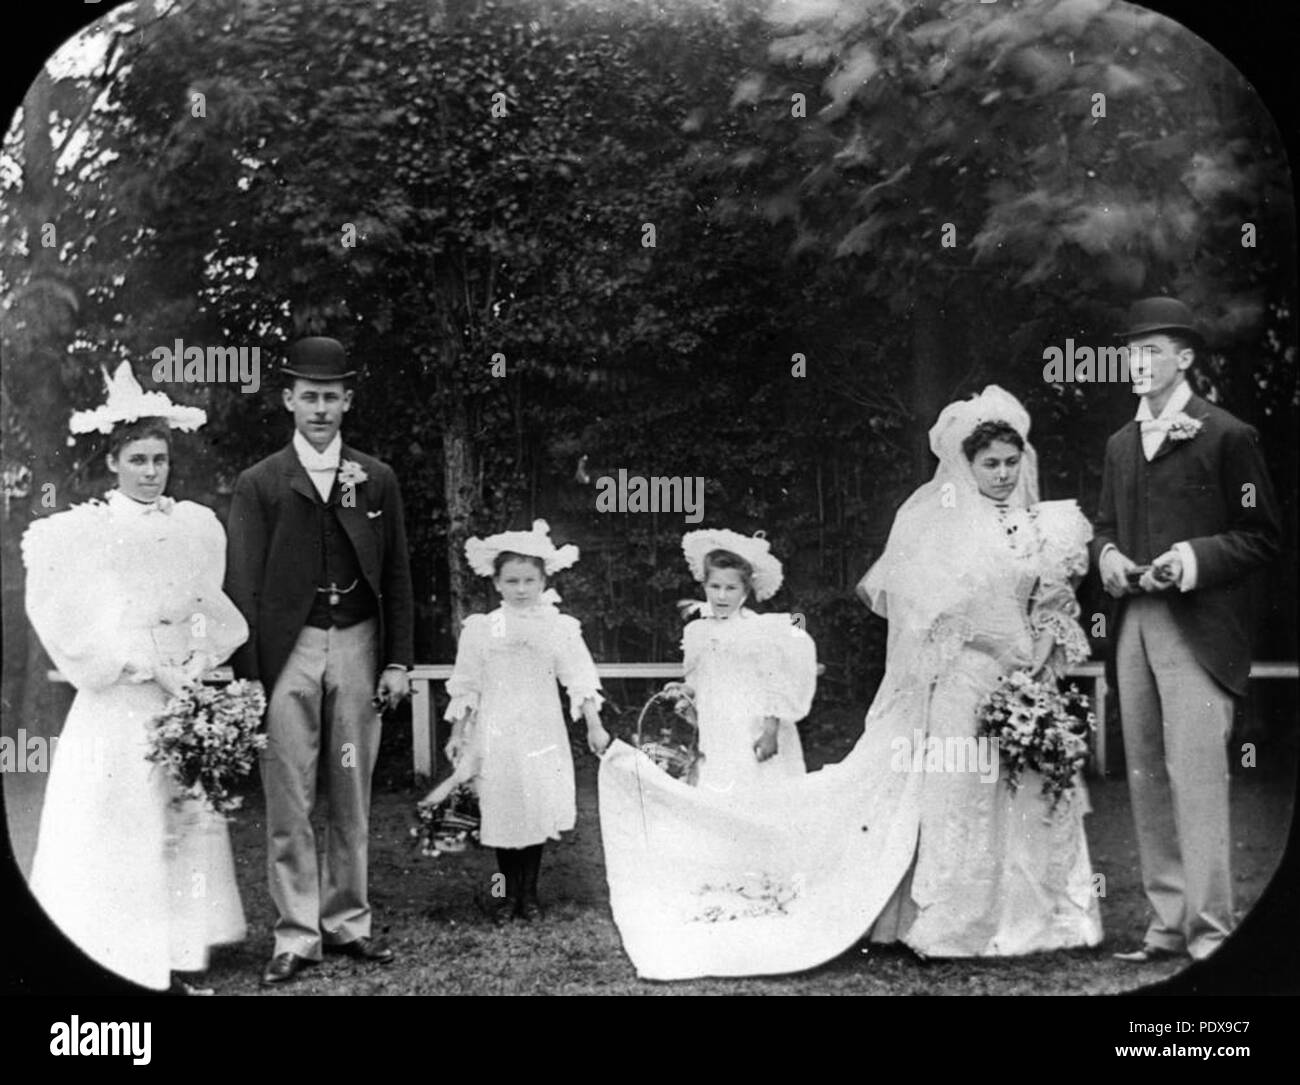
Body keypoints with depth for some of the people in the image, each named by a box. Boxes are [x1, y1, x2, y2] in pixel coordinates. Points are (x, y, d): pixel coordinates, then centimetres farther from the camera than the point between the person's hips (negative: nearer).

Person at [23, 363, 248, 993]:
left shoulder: (198, 527, 9)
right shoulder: (80, 533, -1)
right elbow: (78, 630, -5)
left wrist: (197, 654, -3)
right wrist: (143, 661, -11)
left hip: (186, 699, 4)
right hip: (117, 707, -3)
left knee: (192, 823, 3)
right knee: (117, 830, -4)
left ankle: (186, 967, 9)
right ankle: (122, 970, 0)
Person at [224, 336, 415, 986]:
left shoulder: (377, 480, 9)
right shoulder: (259, 485, 1)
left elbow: (397, 577, 10)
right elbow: (242, 587, -1)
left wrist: (398, 660, 4)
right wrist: (247, 677, -7)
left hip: (358, 645, 2)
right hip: (288, 650, -2)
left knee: (352, 798, 10)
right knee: (288, 804, 0)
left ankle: (347, 922, 21)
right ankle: (297, 935, 9)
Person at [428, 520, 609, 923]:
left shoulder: (560, 628, 1)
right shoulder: (480, 629, 1)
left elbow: (580, 680, 0)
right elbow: (465, 686, 6)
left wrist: (594, 726, -5)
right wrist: (457, 733, 6)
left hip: (541, 734, 0)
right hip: (496, 734, 0)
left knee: (538, 810, 1)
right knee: (501, 811, 3)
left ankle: (529, 893, 15)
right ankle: (507, 893, 18)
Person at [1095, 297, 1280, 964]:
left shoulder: (1227, 437, -2)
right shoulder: (1121, 443, 17)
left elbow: (1261, 538, -3)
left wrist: (1193, 558, -16)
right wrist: (1107, 554, 3)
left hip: (1197, 630, -6)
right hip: (1133, 627, 7)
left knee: (1195, 776, -11)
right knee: (1145, 780, 8)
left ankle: (1209, 928, -4)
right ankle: (1166, 923, 16)